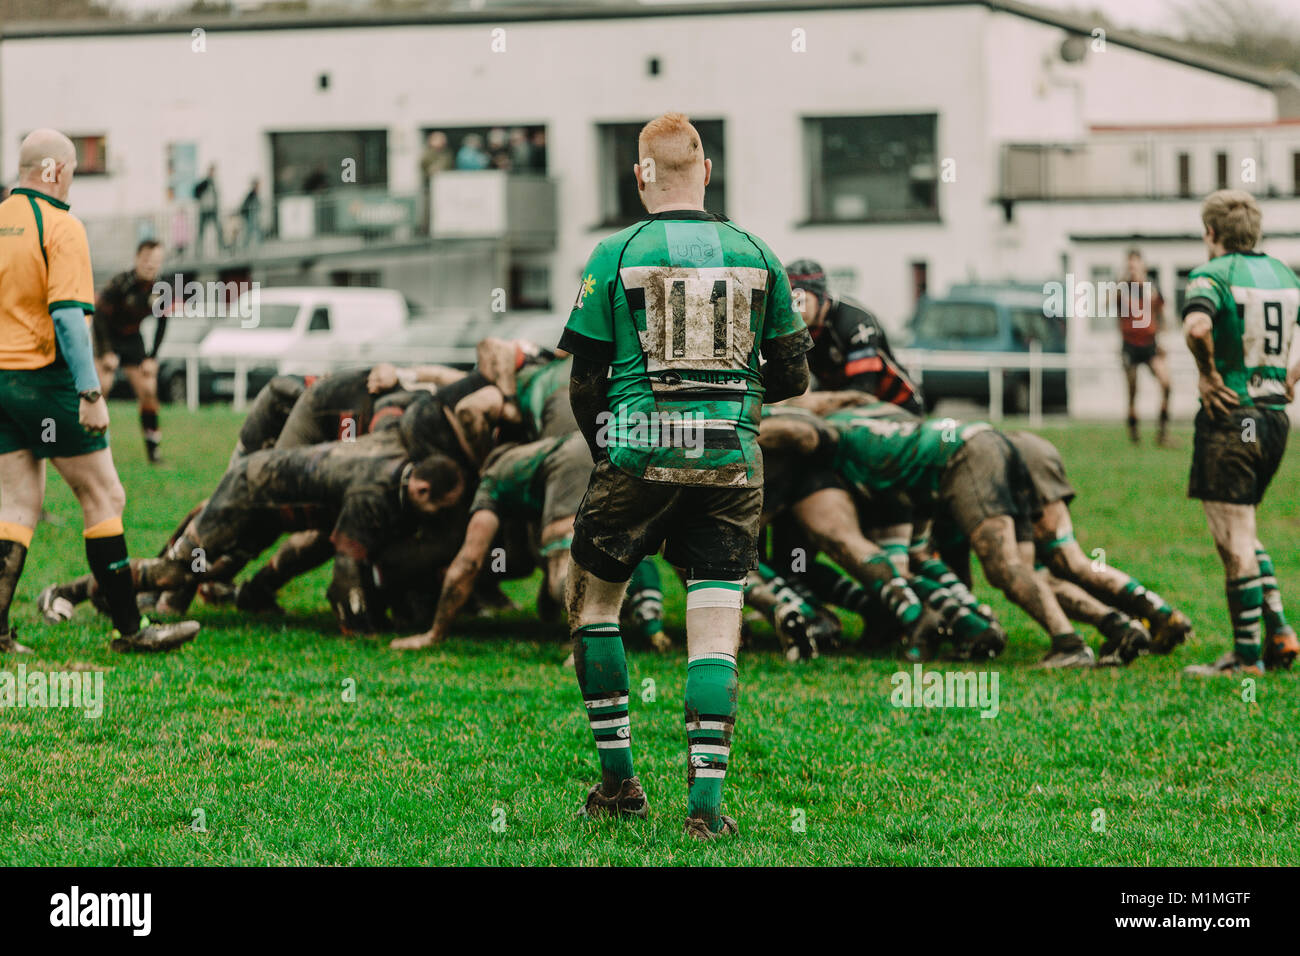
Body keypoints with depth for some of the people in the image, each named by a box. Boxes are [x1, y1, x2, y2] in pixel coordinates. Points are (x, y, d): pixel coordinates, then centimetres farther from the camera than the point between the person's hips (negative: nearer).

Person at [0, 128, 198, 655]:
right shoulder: (60, 226, -11)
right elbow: (68, 315, -20)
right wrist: (91, 393, -21)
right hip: (46, 377, -7)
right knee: (104, 498, 3)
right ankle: (129, 627, 4)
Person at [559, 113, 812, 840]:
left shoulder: (616, 255, -2)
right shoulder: (756, 255, 5)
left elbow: (585, 382, 0)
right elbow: (792, 377, 10)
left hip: (639, 453, -1)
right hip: (731, 458, 2)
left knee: (595, 596, 17)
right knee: (717, 624, 3)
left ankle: (619, 779, 16)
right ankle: (707, 798, -6)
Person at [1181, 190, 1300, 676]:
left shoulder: (1212, 275, -10)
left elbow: (1197, 327, -30)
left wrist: (1207, 374, -15)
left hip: (1231, 417, -7)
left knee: (1235, 541, -2)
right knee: (1245, 535, 21)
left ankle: (1247, 655, 0)